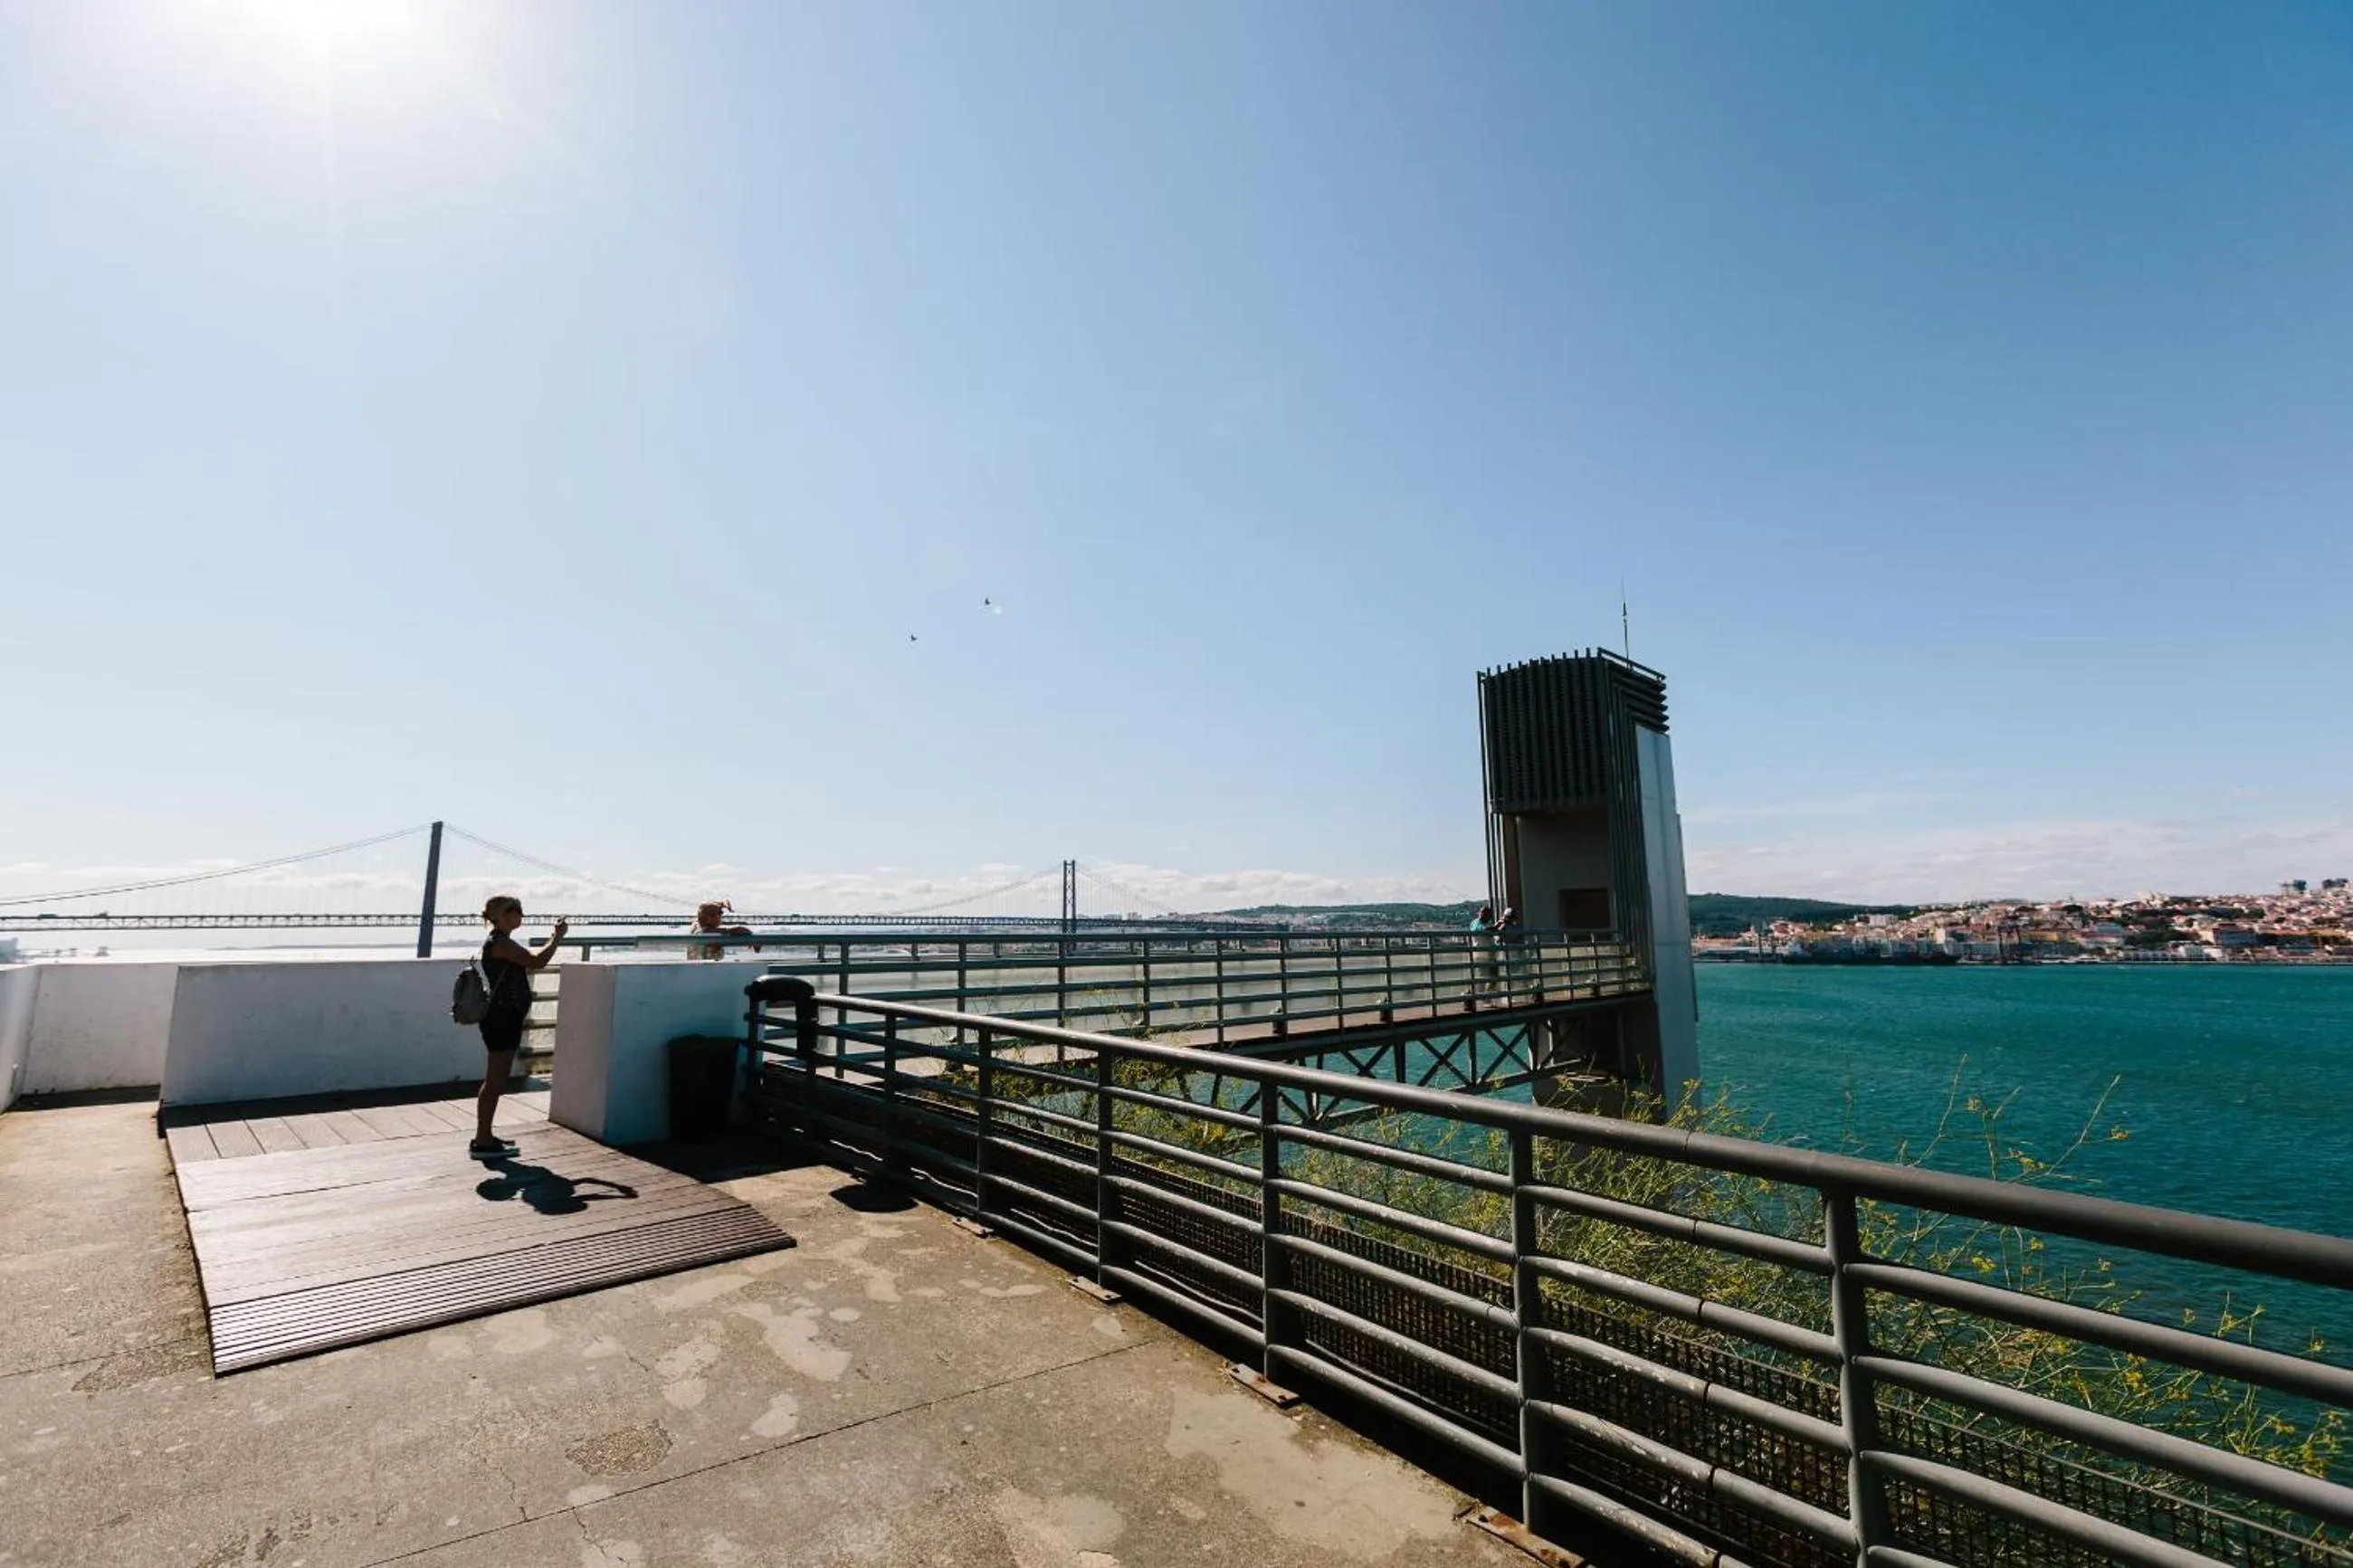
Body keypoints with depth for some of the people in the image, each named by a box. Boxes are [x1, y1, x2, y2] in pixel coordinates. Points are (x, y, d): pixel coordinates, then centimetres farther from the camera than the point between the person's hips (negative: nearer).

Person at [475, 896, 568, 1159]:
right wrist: (557, 937, -14)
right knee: (495, 1081, -4)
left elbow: (528, 967, 22)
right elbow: (537, 962, -24)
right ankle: (482, 1142, 2)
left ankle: (484, 1136, 24)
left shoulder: (502, 942, 15)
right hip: (501, 1019, -11)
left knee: (496, 1080, 16)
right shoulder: (499, 943, -17)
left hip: (505, 1019, 11)